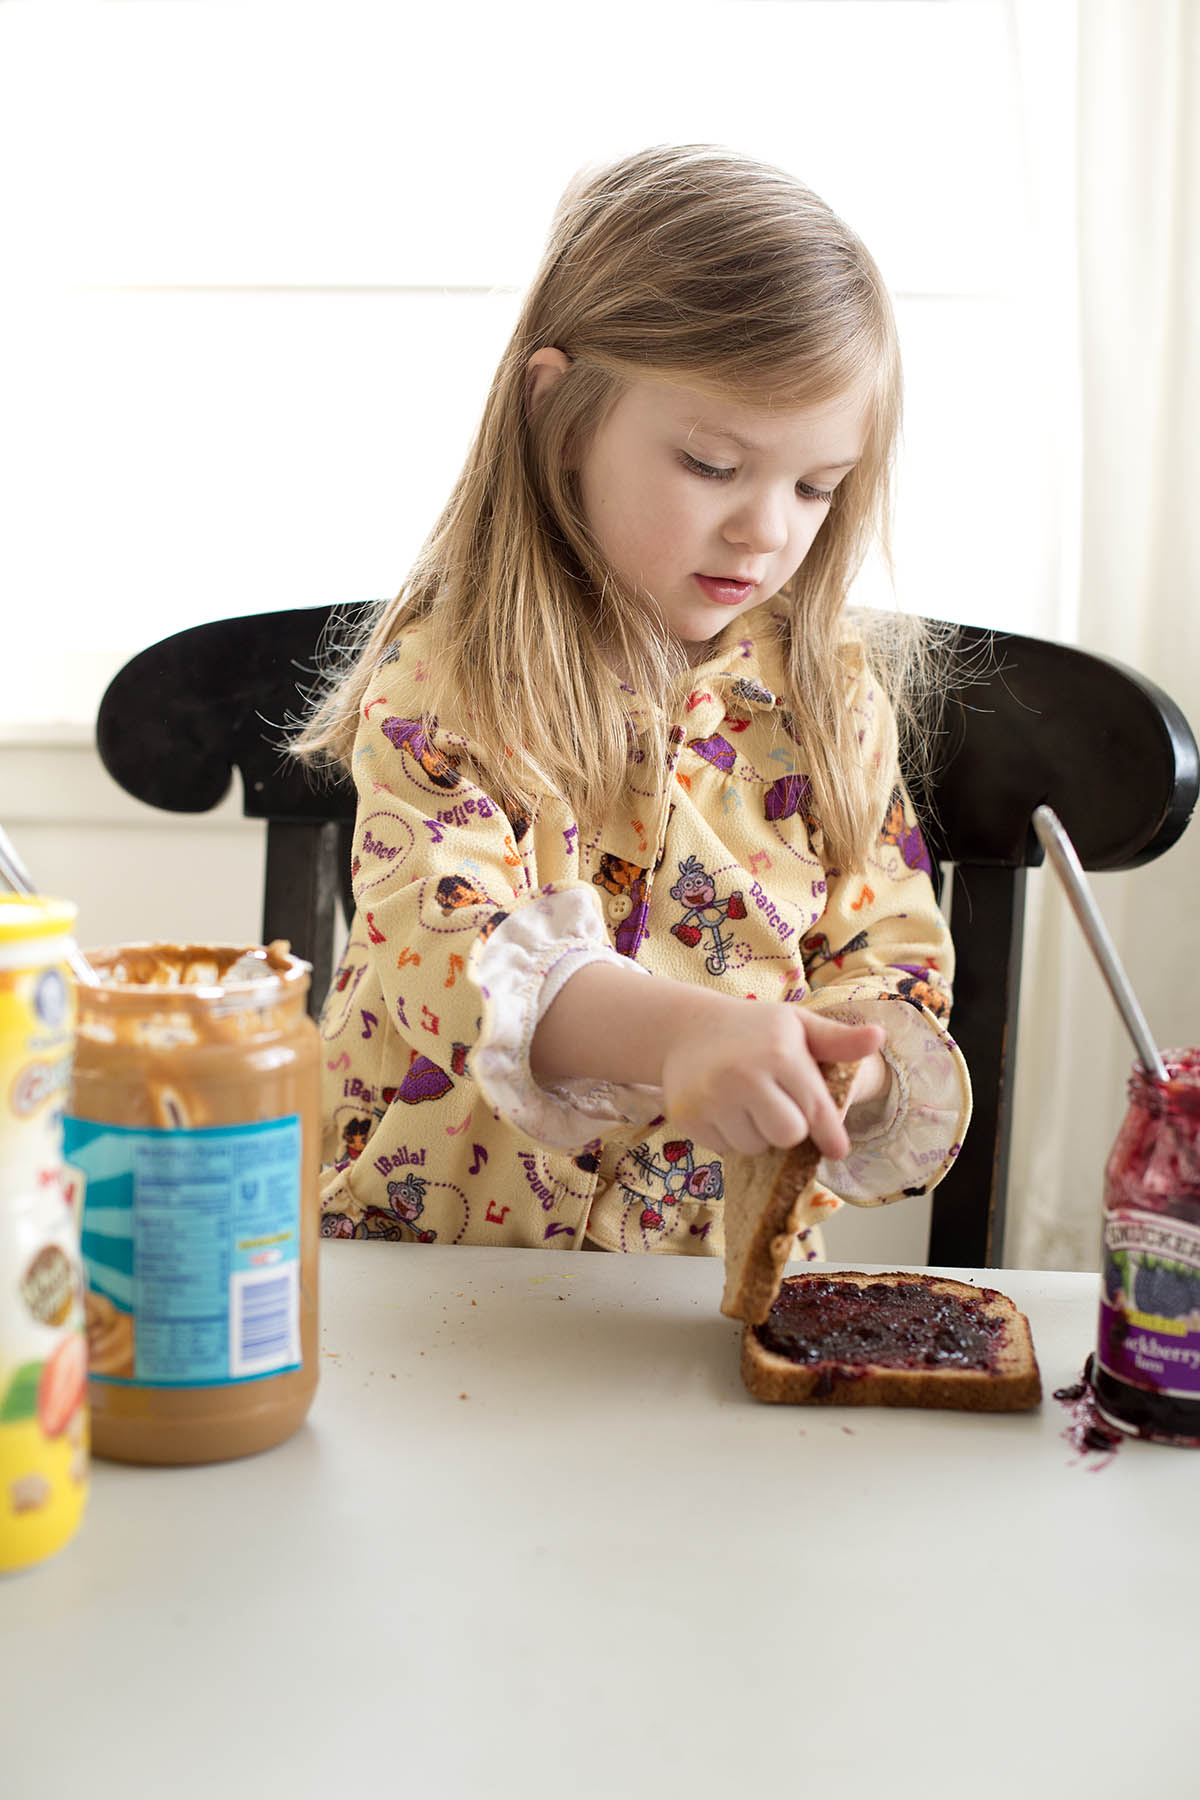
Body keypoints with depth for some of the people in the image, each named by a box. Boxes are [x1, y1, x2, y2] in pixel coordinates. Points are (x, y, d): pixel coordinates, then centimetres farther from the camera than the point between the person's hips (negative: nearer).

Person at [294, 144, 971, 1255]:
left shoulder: (833, 688, 3)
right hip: (432, 1249, -6)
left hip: (725, 1269, 6)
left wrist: (852, 1067, -18)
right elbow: (443, 947, -22)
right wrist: (676, 1030, -39)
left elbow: (893, 953, 5)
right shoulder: (445, 674, -9)